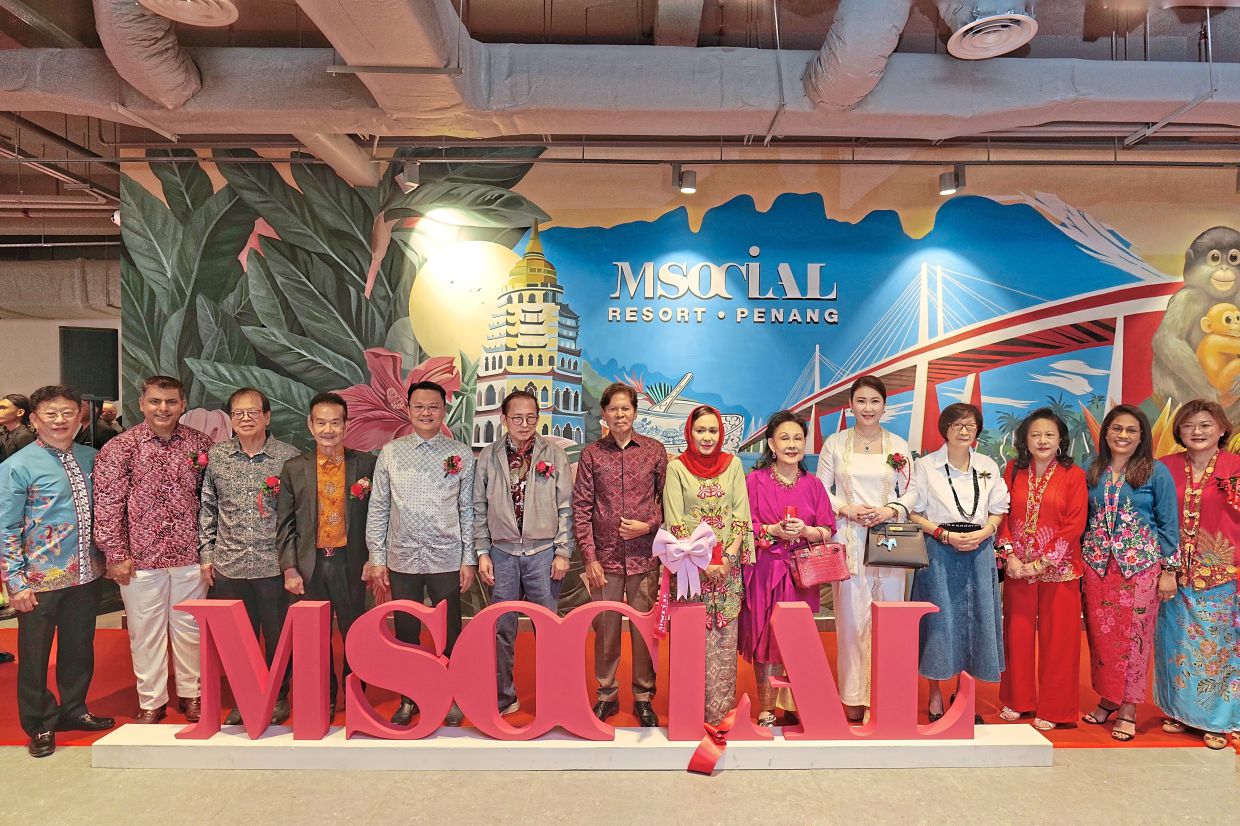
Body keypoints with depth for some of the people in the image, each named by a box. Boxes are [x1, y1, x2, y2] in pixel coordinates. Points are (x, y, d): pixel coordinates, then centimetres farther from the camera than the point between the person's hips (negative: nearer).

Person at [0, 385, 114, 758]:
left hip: (86, 573, 4)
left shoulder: (91, 458, 2)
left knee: (80, 646, 17)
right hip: (40, 580, -4)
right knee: (34, 653, 9)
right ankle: (40, 725, 28)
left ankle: (73, 709, 37)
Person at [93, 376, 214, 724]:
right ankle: (151, 702, 25)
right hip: (141, 558, -1)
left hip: (190, 555, 2)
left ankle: (191, 694, 27)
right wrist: (116, 555, -6)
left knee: (190, 629, 11)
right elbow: (107, 505, -4)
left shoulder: (200, 443, 3)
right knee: (145, 632, 9)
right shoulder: (119, 448, -3)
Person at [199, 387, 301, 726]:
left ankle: (278, 697, 26)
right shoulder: (215, 456, 5)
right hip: (229, 566, 2)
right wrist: (206, 555, 7)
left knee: (277, 636, 8)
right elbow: (207, 509, 10)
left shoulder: (289, 457, -3)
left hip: (274, 566, -2)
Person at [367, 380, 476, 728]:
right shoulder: (390, 453, 3)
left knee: (449, 633, 8)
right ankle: (408, 698, 28)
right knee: (406, 633, 11)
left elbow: (468, 510, 2)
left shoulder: (461, 454, 1)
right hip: (402, 558, 1)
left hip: (446, 559, -1)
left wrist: (469, 559, -1)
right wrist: (377, 558, 2)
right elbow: (378, 509, 5)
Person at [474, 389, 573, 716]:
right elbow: (480, 509, 7)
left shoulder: (554, 454, 1)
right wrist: (482, 553, 2)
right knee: (501, 629, 8)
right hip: (502, 553, 1)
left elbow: (565, 507, 1)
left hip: (543, 552, -1)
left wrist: (563, 552, -4)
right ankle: (503, 698, 23)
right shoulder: (488, 456, 5)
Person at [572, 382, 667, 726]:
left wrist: (648, 525, -9)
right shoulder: (591, 454, 3)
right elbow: (581, 508, 2)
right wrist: (590, 557, -3)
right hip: (605, 558, 0)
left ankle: (643, 697, 22)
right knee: (605, 628, 8)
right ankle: (606, 695, 25)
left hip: (644, 557, 0)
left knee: (644, 628, 6)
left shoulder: (655, 450, 4)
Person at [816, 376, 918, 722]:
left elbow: (910, 492, 8)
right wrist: (846, 509, -11)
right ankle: (853, 697, 11)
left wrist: (891, 510, -10)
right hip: (849, 541, -1)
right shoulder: (834, 443, 4)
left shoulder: (898, 445, 8)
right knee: (851, 618, 0)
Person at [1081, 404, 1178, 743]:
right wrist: (1080, 561, 8)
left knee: (1132, 635, 2)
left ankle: (1128, 708, 13)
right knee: (1100, 634, 7)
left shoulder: (1156, 472, -3)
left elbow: (1168, 523, -2)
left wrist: (1169, 570, -4)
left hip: (1140, 564, -3)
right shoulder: (1092, 472, 6)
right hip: (1097, 564, 3)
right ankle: (1107, 699, 22)